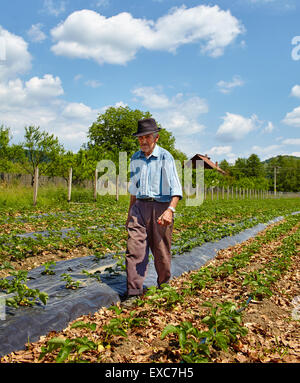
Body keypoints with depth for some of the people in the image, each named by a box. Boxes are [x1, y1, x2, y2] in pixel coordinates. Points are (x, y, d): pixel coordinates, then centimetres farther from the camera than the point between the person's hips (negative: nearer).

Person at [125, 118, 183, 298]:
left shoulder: (165, 157, -4)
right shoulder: (135, 159, 13)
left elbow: (175, 188, -12)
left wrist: (170, 210, -26)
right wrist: (130, 212, 23)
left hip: (160, 206, -4)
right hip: (139, 207, 4)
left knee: (162, 252, 6)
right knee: (134, 248, -6)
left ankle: (164, 287, 27)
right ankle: (134, 291, -1)